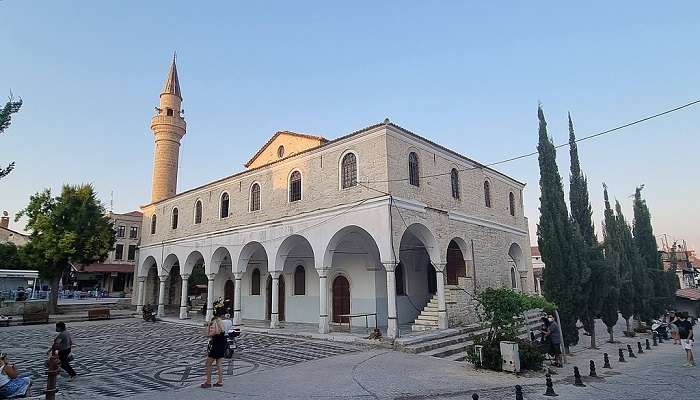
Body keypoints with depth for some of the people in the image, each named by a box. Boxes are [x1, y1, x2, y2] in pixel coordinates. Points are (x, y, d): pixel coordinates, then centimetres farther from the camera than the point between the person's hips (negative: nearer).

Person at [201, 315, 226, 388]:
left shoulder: (214, 323, -15)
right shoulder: (221, 323, 8)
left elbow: (209, 335, -16)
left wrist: (208, 326, -5)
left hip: (216, 346, -8)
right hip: (222, 346, 8)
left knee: (208, 364, 5)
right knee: (219, 364, 14)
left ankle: (208, 382, 9)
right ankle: (220, 381, 16)